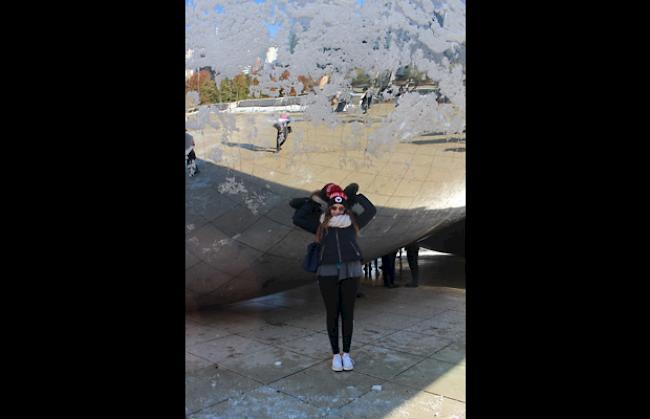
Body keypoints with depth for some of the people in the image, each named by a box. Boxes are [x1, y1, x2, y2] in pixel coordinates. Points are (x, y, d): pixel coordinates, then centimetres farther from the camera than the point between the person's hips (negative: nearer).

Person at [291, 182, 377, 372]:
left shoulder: (352, 223, 14)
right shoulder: (321, 225, 13)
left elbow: (371, 210, 18)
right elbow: (297, 218, 11)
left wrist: (354, 197, 18)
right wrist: (315, 200, 12)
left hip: (351, 272, 1)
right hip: (328, 272, 0)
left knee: (347, 313, 6)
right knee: (332, 313, 5)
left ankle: (346, 354, 18)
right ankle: (335, 354, 17)